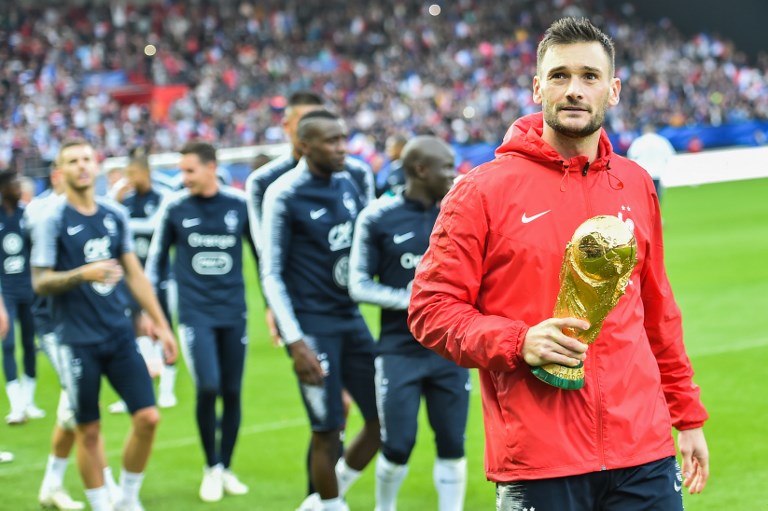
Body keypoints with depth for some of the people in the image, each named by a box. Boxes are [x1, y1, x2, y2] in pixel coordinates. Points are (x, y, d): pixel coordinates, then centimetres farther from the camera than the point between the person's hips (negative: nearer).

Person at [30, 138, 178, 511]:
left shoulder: (115, 214, 9)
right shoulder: (52, 219, -6)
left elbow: (134, 274, 16)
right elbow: (40, 283, -8)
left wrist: (161, 324, 15)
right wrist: (83, 274, -24)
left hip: (119, 334, 4)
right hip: (78, 339, -4)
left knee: (147, 417, -3)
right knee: (88, 429, 1)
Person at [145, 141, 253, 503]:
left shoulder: (240, 204, 0)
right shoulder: (174, 207, -2)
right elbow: (156, 259, 8)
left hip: (234, 313, 2)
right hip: (195, 313, -2)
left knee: (232, 393, 5)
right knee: (207, 388, -14)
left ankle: (225, 468, 22)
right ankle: (211, 469, 4)